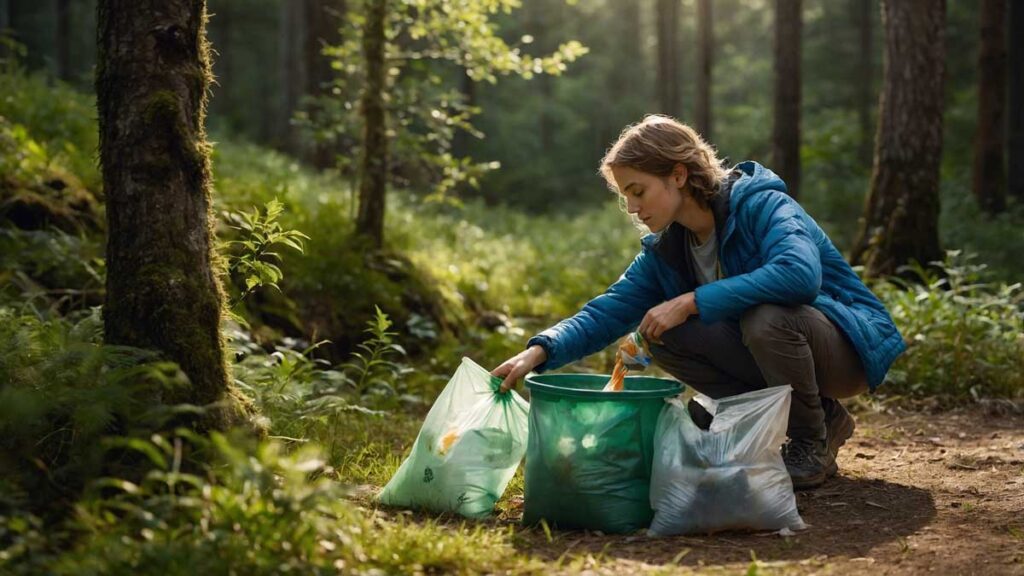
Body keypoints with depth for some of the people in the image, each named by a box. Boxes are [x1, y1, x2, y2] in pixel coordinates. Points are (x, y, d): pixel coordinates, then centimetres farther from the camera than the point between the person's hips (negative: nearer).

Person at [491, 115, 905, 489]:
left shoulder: (760, 205, -23)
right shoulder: (665, 249, 0)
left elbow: (800, 274, -41)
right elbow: (610, 311, -6)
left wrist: (692, 302, -37)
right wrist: (540, 351, -23)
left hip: (851, 346, -7)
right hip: (775, 354, 8)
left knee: (765, 317, -37)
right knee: (663, 335, -11)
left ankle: (813, 445, -9)